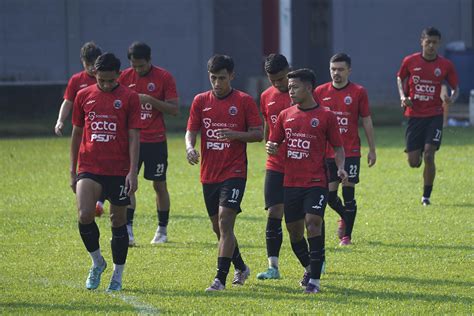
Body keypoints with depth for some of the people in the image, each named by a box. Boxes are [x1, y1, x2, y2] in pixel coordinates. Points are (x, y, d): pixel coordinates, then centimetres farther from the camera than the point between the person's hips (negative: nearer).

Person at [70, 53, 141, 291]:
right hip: (89, 168, 1)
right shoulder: (84, 96, 7)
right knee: (84, 215, -17)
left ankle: (117, 276, 18)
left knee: (118, 222, 5)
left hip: (119, 170, -1)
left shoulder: (129, 98, -1)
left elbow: (134, 137, -3)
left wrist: (133, 172, -10)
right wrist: (72, 171, 12)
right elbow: (76, 134, 14)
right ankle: (97, 262, 6)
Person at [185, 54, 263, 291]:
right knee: (218, 227, 12)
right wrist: (190, 147, -17)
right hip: (209, 174, 5)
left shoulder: (244, 101, -3)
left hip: (234, 172, -5)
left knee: (225, 222, -16)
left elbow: (258, 134, -2)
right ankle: (241, 268, 33)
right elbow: (191, 131, 5)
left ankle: (221, 278, -17)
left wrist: (236, 135, -20)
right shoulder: (200, 101, 7)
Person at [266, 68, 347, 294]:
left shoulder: (326, 116, -1)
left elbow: (338, 147, 4)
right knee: (294, 230, 8)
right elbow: (274, 142, 17)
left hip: (315, 182, -4)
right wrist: (271, 148, -7)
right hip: (291, 182, 5)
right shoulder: (285, 115, 10)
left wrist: (340, 167, -13)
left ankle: (315, 279, -12)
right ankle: (309, 268, 32)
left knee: (313, 223, -17)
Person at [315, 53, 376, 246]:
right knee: (330, 194, 3)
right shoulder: (320, 92, 4)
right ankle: (344, 217, 34)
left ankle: (347, 236, 4)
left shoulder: (358, 92, -1)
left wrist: (372, 149, 5)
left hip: (350, 152, -2)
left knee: (348, 192, -4)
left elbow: (366, 121, 5)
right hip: (327, 152, 2)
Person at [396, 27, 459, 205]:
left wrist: (452, 98, -15)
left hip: (434, 116, -1)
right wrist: (403, 96, -1)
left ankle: (426, 196, 1)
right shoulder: (410, 61, -2)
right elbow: (400, 78, 16)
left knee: (429, 156, -13)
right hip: (414, 115, 1)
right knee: (413, 162, 0)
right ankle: (418, 153, 39)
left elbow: (455, 88, 8)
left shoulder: (445, 65, -2)